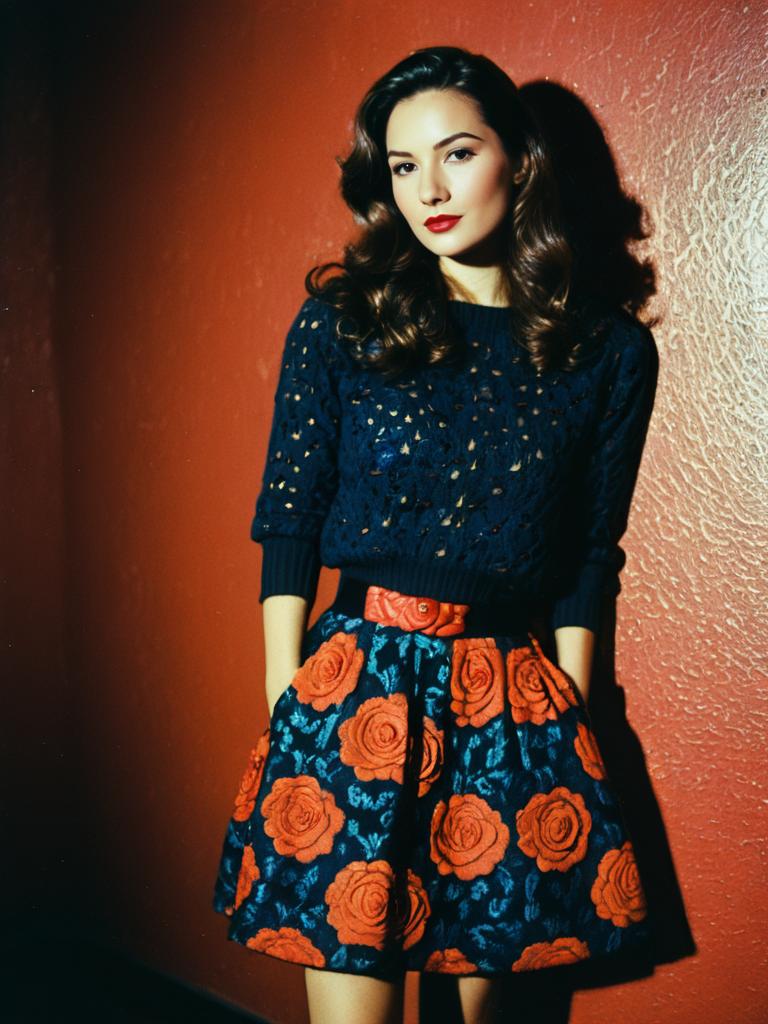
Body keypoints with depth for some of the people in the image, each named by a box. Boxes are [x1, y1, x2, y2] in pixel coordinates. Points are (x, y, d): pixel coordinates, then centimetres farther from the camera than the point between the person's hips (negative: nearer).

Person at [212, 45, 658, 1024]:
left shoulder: (607, 349, 4)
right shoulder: (340, 318, 1)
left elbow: (588, 558, 8)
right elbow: (287, 527, 2)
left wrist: (566, 721, 6)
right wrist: (287, 708, -2)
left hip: (517, 703, 2)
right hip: (359, 683, -1)